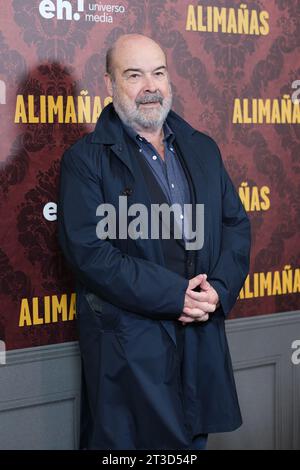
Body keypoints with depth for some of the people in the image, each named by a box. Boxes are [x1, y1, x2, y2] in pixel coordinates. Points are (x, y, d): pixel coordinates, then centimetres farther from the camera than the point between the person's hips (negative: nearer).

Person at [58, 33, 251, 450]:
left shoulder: (203, 149, 11)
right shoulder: (85, 160, -7)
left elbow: (236, 224, 9)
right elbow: (89, 251, -17)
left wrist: (218, 290, -9)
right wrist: (176, 295, -19)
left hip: (203, 335, 5)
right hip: (127, 346, -5)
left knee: (192, 439, 16)